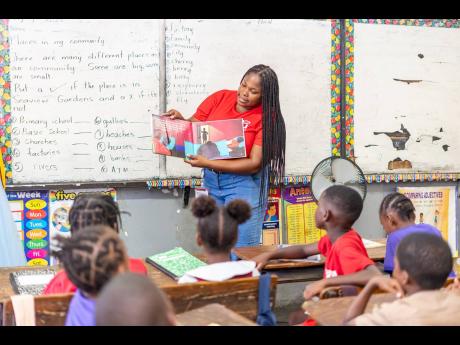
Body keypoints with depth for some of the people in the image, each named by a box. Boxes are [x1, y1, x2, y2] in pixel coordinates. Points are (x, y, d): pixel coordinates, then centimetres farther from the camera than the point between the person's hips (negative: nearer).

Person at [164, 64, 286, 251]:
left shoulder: (266, 118, -11)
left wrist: (207, 163, -23)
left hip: (244, 182, -4)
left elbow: (254, 164, -18)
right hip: (210, 179, 4)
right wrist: (180, 120, -17)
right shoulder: (220, 98, 0)